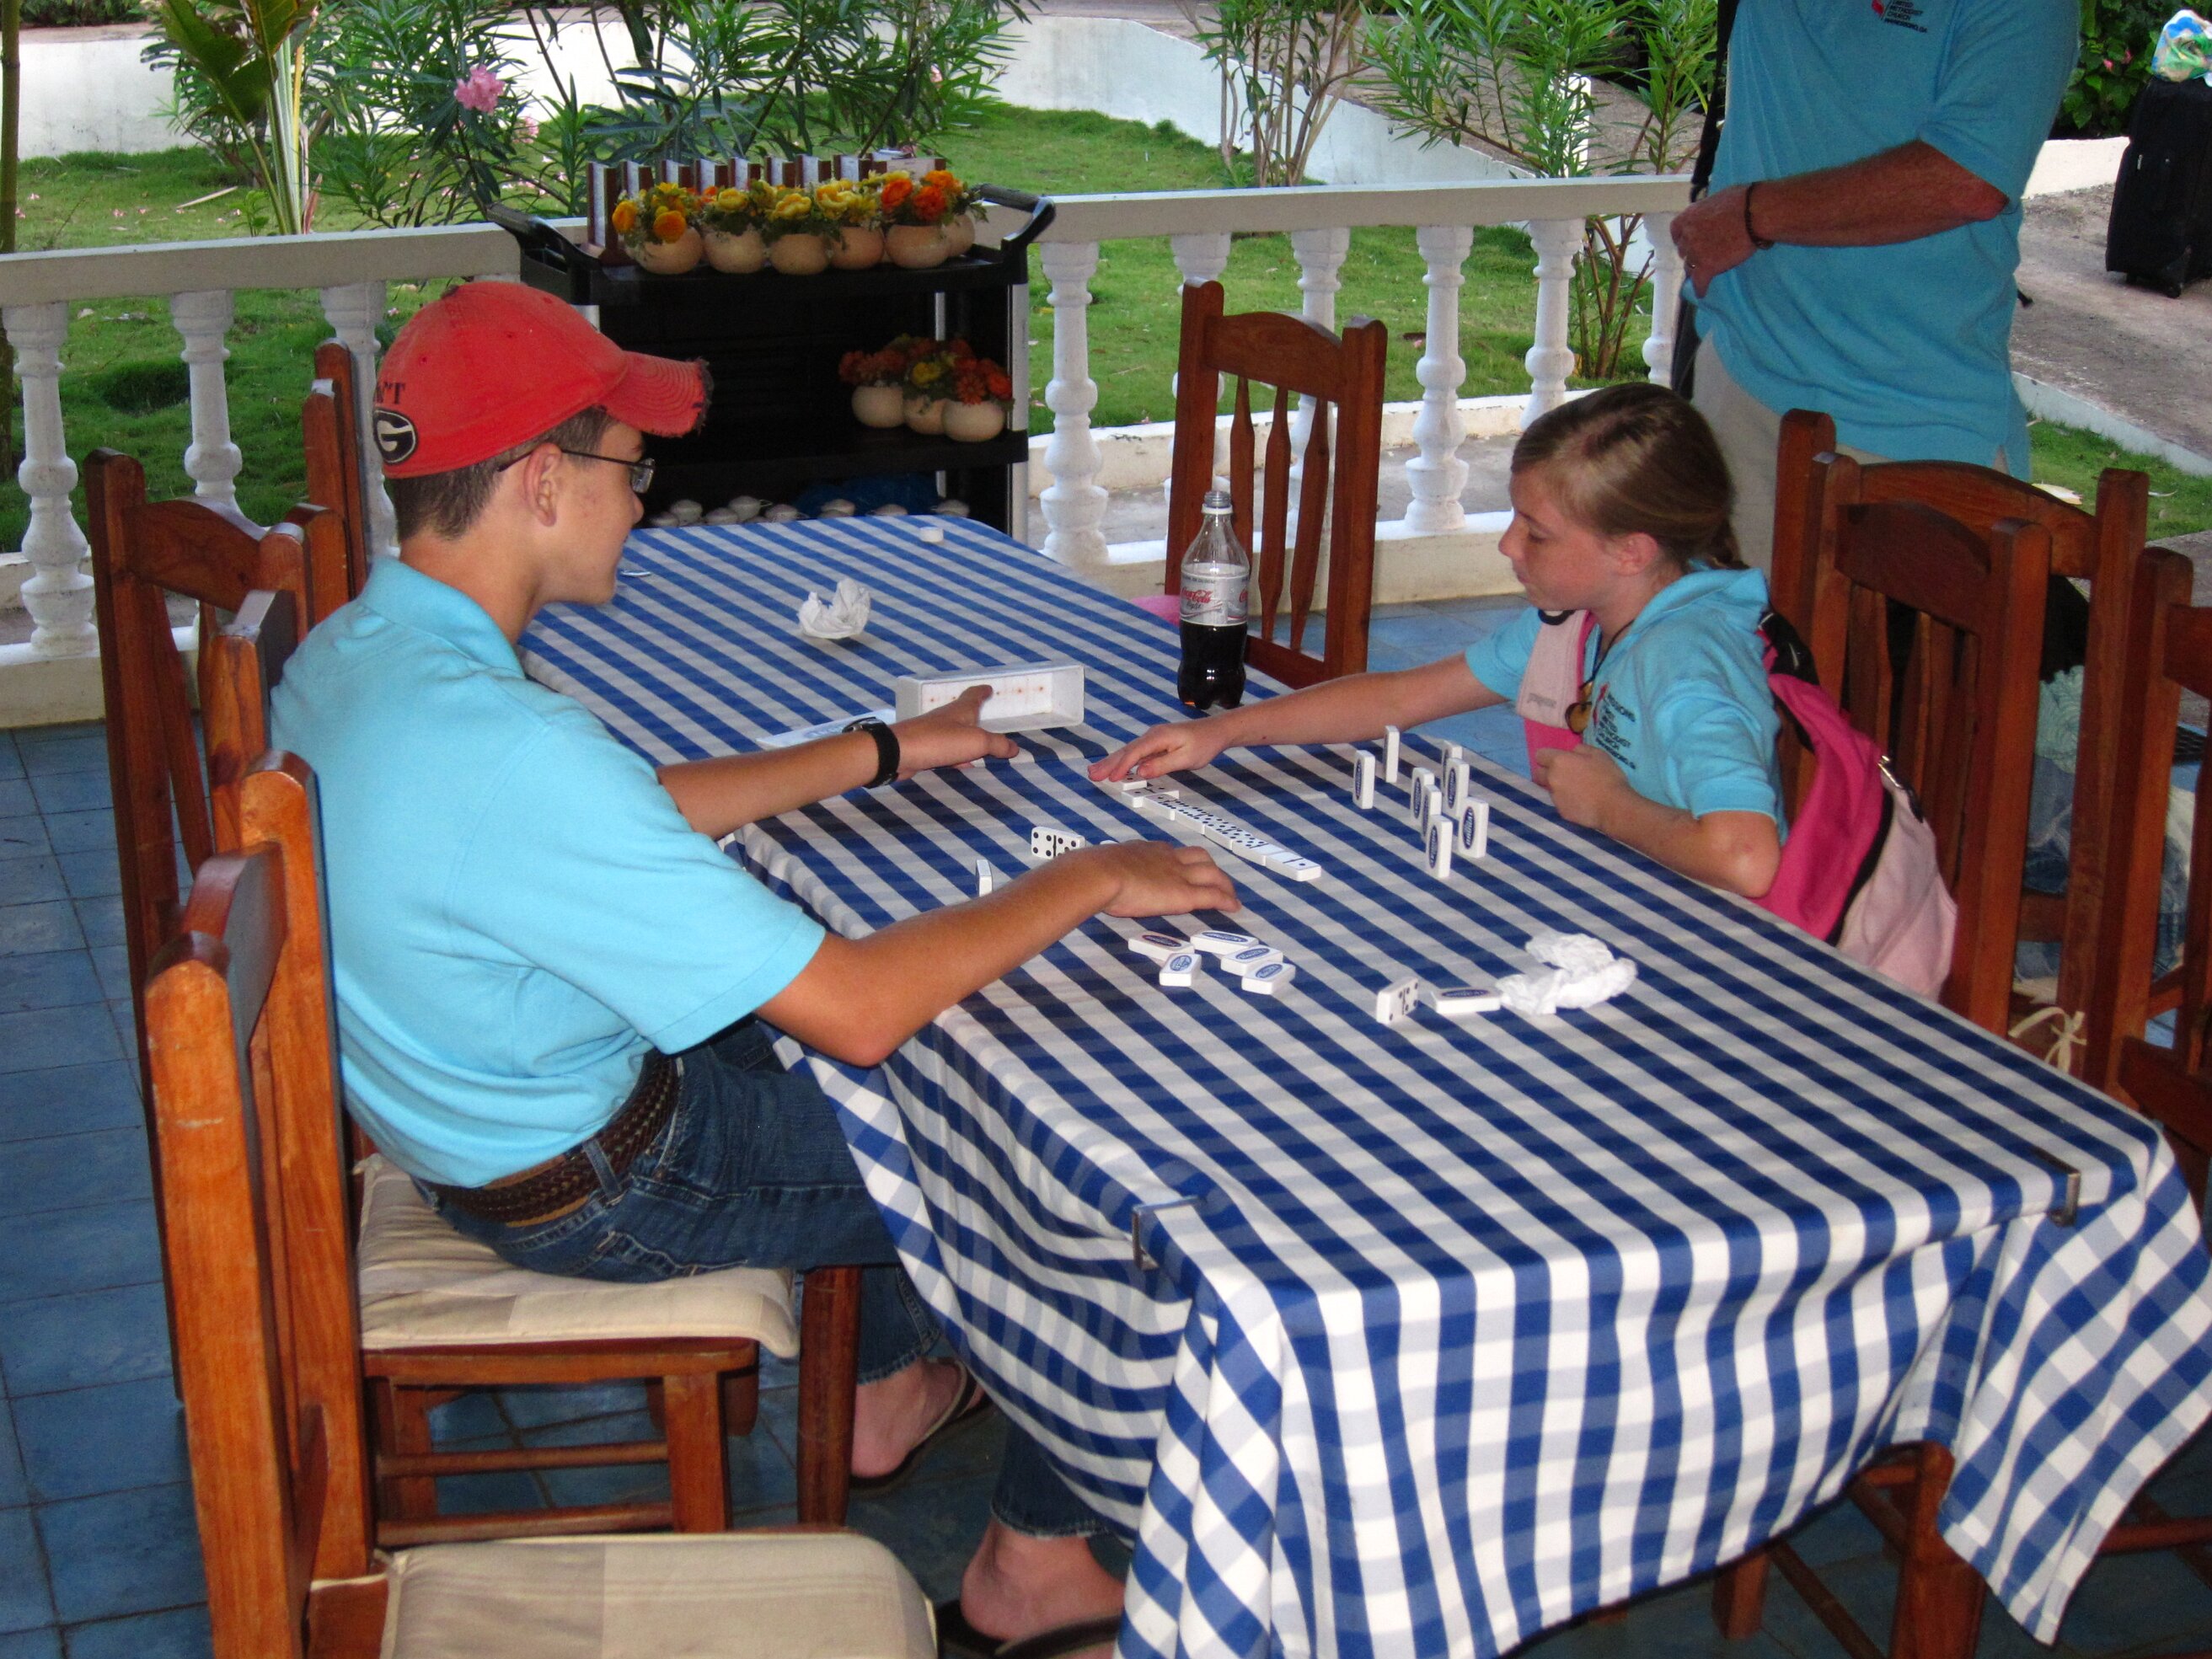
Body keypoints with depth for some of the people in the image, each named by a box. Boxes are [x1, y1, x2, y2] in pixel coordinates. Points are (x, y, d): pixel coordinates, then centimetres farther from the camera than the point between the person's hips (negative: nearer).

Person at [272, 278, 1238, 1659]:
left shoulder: (347, 657, -5)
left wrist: (886, 752, 14)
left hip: (468, 1107, 9)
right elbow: (857, 1013, -34)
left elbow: (645, 813, 11)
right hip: (597, 1189, -9)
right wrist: (1086, 882, -20)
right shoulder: (505, 753, -36)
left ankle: (888, 1388, 40)